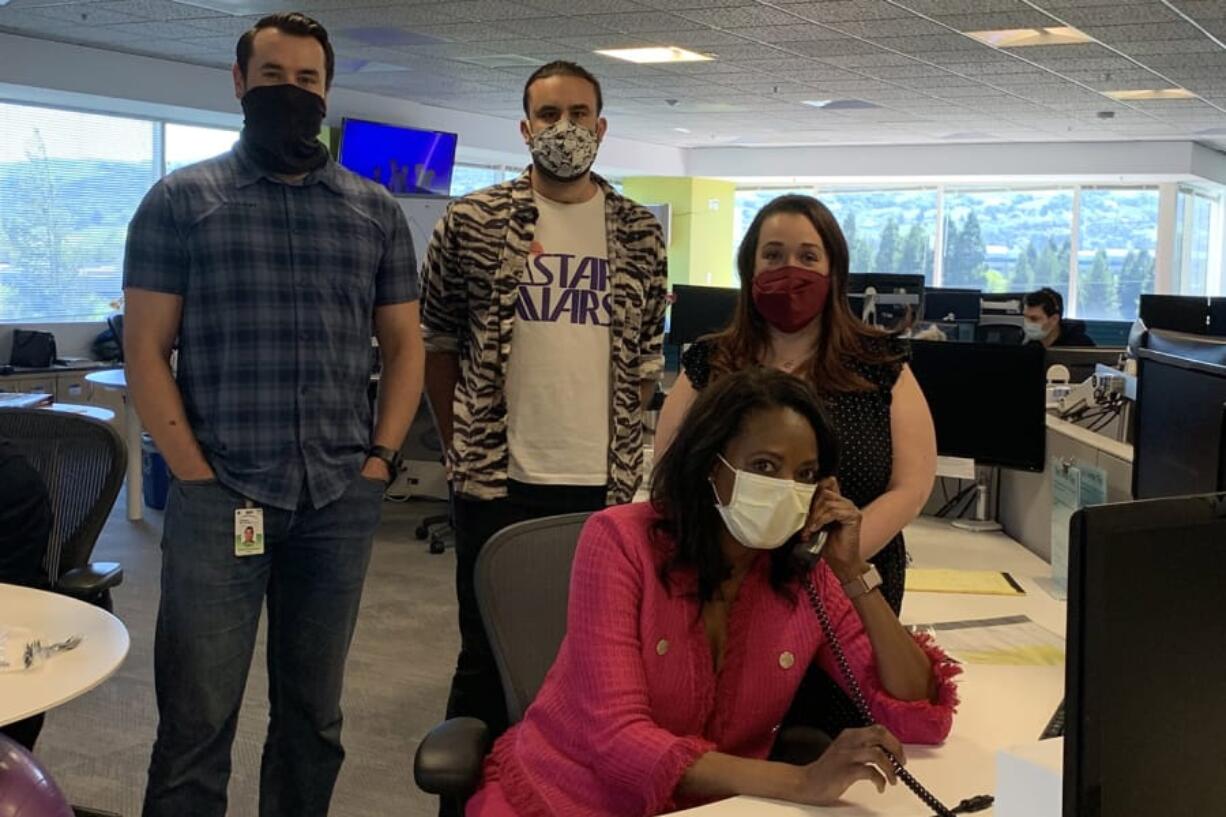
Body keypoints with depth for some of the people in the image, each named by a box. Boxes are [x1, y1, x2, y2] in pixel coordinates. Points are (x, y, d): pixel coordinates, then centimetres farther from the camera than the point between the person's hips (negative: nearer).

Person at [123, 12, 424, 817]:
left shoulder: (377, 211, 10)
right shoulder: (180, 200, 3)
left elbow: (404, 344, 13)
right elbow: (146, 349, -1)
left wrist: (381, 459, 1)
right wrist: (200, 476, -8)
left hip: (342, 503, 3)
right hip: (217, 499, -2)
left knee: (314, 712, 13)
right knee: (196, 720, 2)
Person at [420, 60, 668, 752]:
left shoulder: (640, 233, 6)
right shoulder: (472, 222, -1)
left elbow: (648, 356, 11)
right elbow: (438, 344, 5)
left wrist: (618, 444, 6)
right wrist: (464, 448, 4)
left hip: (605, 484, 2)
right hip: (498, 481, -2)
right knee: (488, 656, 8)